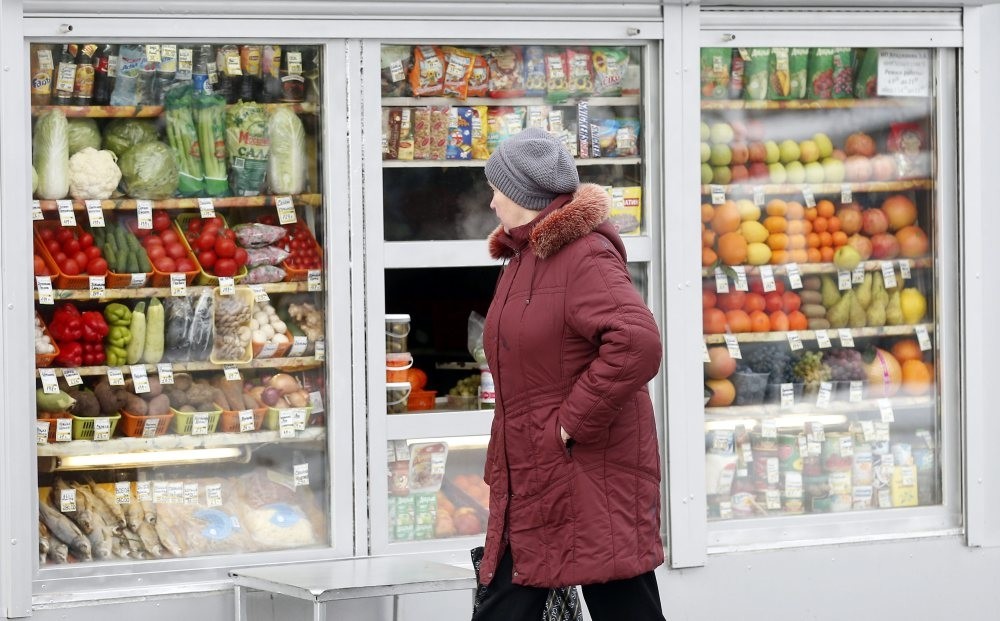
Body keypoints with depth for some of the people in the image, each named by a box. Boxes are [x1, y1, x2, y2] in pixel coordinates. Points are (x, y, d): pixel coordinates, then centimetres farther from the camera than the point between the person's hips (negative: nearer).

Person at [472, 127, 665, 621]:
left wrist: (573, 422, -23)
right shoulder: (524, 256, 15)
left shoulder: (586, 257, -17)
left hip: (593, 475, -10)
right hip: (531, 478, 10)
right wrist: (501, 464, 18)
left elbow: (637, 344, -31)